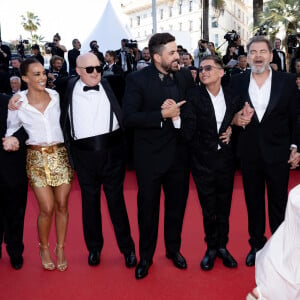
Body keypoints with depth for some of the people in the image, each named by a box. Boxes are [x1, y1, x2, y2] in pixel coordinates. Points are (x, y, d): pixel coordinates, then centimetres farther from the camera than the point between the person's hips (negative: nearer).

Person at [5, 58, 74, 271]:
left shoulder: (56, 96, -1)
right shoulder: (18, 103, -5)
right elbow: (12, 130, 9)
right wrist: (10, 140, -8)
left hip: (60, 155, 2)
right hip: (37, 158, -2)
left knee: (62, 205, 5)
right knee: (47, 208, -1)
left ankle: (60, 248, 26)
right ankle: (44, 248, 26)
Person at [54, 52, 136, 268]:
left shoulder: (109, 86, 4)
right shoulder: (69, 87, 6)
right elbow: (53, 83, 23)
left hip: (112, 152, -1)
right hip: (84, 155, 1)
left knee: (116, 200, 9)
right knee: (90, 201, 13)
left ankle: (128, 248, 23)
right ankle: (94, 247, 31)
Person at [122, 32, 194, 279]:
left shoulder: (185, 76, 0)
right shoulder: (137, 79, -11)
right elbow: (129, 118, -18)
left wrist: (179, 111, -16)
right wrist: (163, 115, -23)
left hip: (179, 154, 4)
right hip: (150, 155, -3)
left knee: (177, 204, 17)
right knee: (148, 207, 12)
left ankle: (174, 248, 40)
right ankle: (146, 256, 32)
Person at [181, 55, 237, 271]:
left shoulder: (230, 95, -1)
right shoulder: (194, 96, -10)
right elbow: (188, 132, -15)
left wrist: (231, 130, -4)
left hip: (226, 158, 2)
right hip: (203, 161, -2)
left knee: (224, 206, 14)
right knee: (208, 208, 10)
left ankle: (222, 246, 33)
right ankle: (211, 247, 30)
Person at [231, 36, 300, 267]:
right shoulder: (238, 82, 1)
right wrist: (236, 119, -15)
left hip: (278, 153, -1)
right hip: (249, 153, 2)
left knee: (279, 204, 10)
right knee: (253, 203, 14)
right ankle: (257, 245, 31)